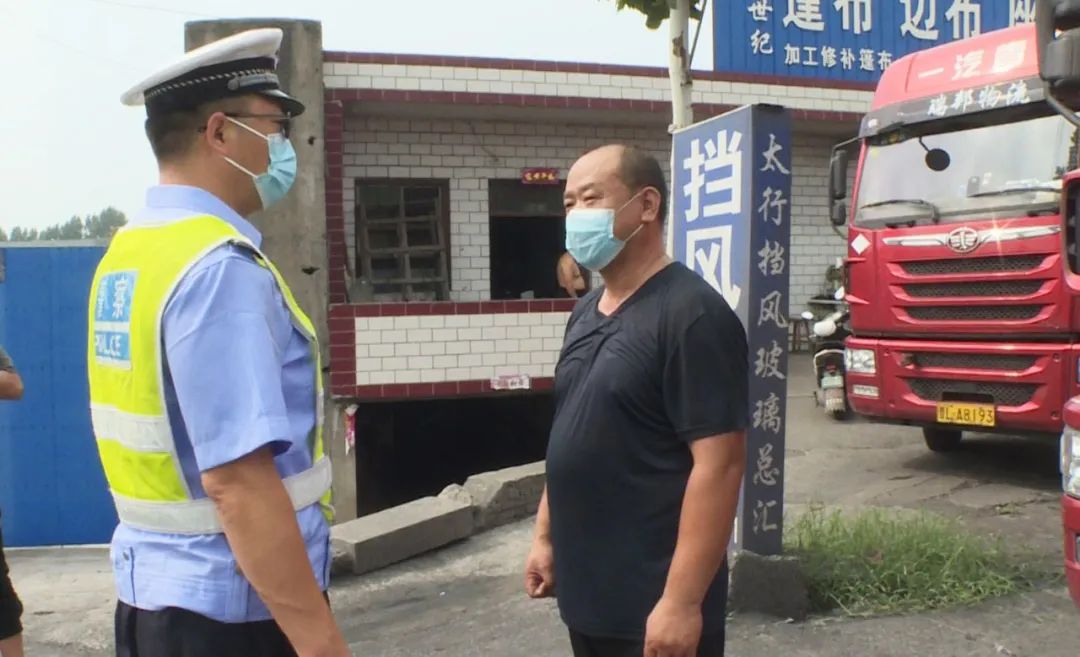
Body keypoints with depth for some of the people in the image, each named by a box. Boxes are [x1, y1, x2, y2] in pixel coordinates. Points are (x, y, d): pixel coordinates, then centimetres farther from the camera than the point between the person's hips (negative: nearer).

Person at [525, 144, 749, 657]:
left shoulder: (691, 313, -17)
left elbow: (719, 463, -21)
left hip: (651, 603, -8)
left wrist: (682, 600, -22)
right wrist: (545, 535, 15)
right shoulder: (585, 312, 9)